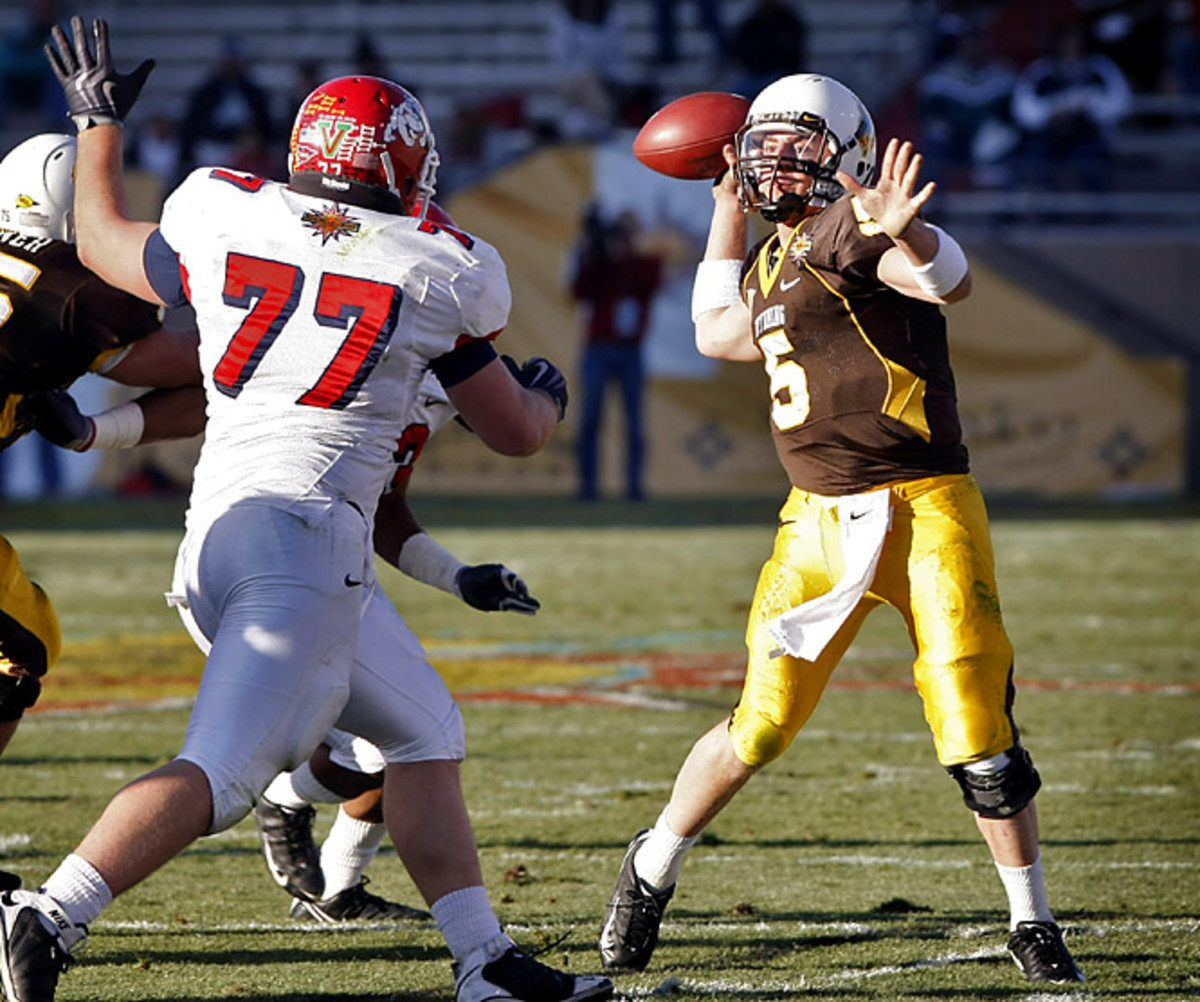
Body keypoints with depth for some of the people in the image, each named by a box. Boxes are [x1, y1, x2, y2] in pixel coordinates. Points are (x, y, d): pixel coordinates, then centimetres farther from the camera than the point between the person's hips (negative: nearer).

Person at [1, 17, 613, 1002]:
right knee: (220, 771, -13)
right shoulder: (435, 275, 1)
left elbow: (102, 240, 30)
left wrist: (99, 123, 44)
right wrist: (546, 396, 38)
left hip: (214, 528, 7)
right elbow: (514, 432, 15)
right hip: (308, 529, -7)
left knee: (423, 734, 17)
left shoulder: (222, 222, 8)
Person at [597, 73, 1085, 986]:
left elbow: (952, 282, -28)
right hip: (821, 522, 6)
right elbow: (718, 335, 35)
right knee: (762, 728, 6)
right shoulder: (772, 262, 16)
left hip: (925, 507, -6)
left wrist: (898, 232, -51)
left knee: (979, 737, -7)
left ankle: (1033, 925, 7)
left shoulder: (846, 228, -9)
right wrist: (728, 209, 29)